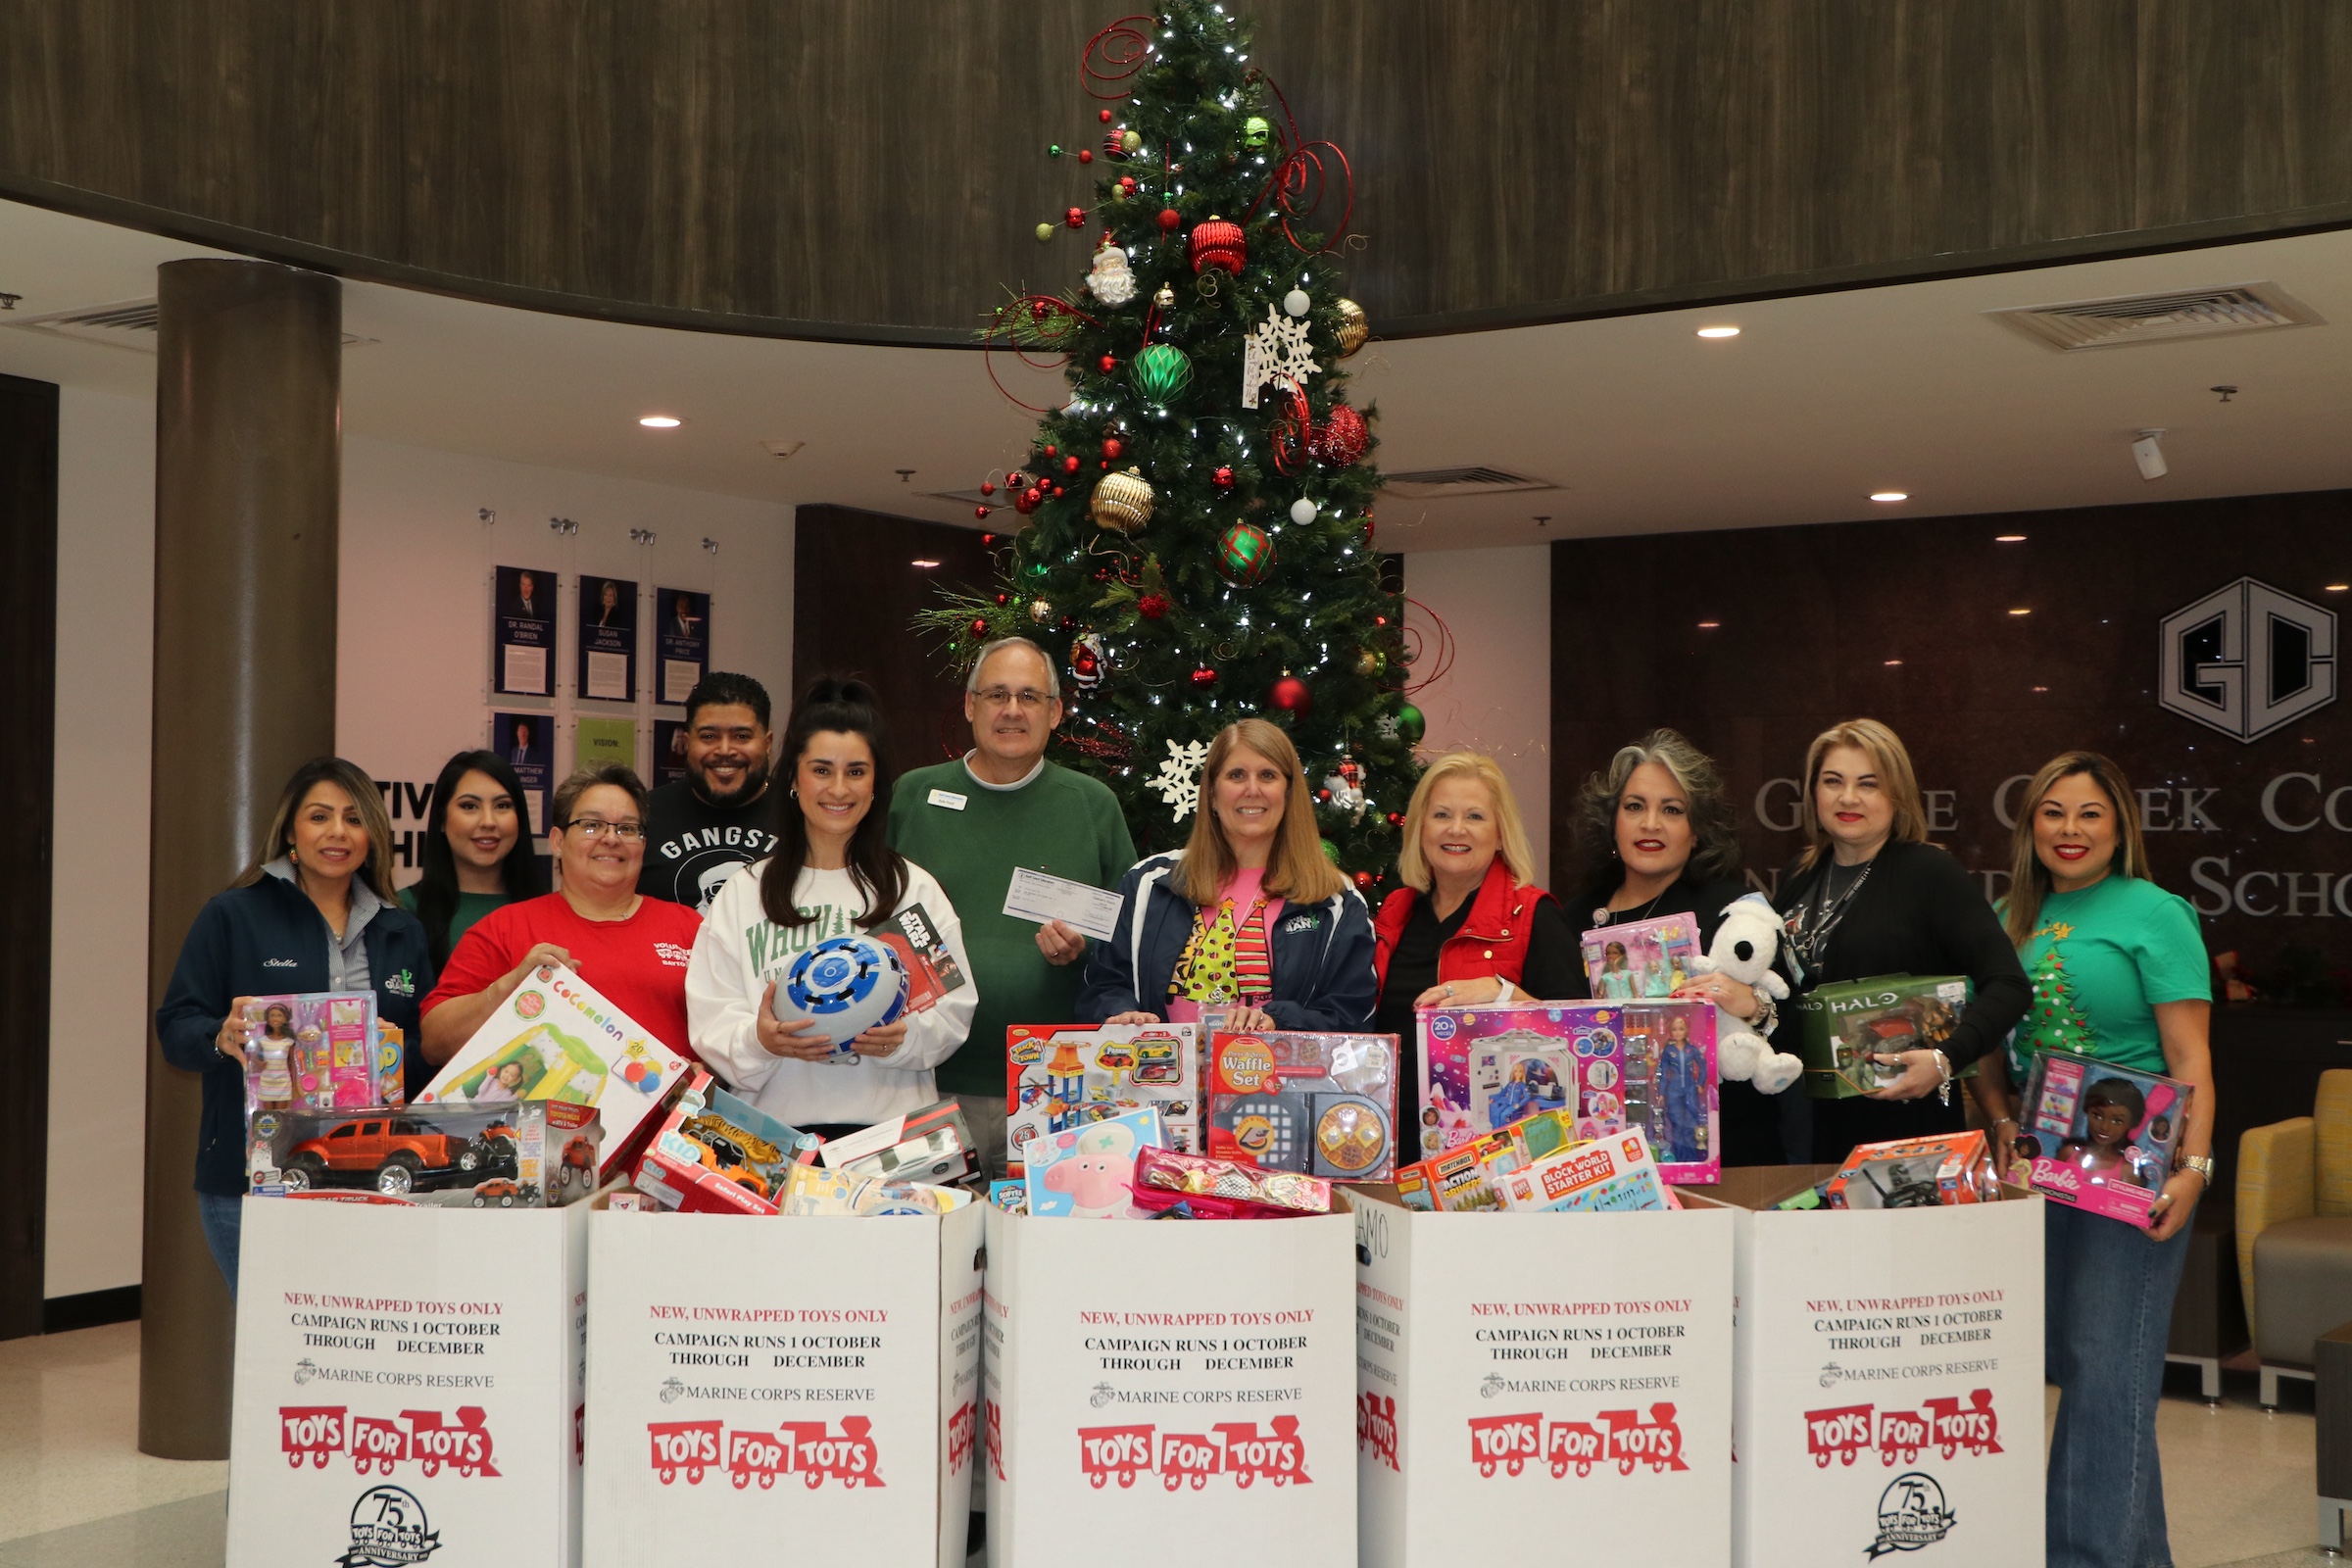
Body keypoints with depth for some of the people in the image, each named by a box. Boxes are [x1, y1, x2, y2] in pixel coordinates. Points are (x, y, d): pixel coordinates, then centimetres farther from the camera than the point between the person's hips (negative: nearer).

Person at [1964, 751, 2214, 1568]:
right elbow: (1991, 1047, 16)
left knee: (2107, 1367, -7)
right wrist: (2003, 1123, -1)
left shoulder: (2154, 914, -6)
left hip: (2130, 1171, -6)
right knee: (2061, 1362, 11)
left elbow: (2190, 1058, -10)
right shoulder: (2010, 920, 11)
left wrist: (2193, 1167, -19)